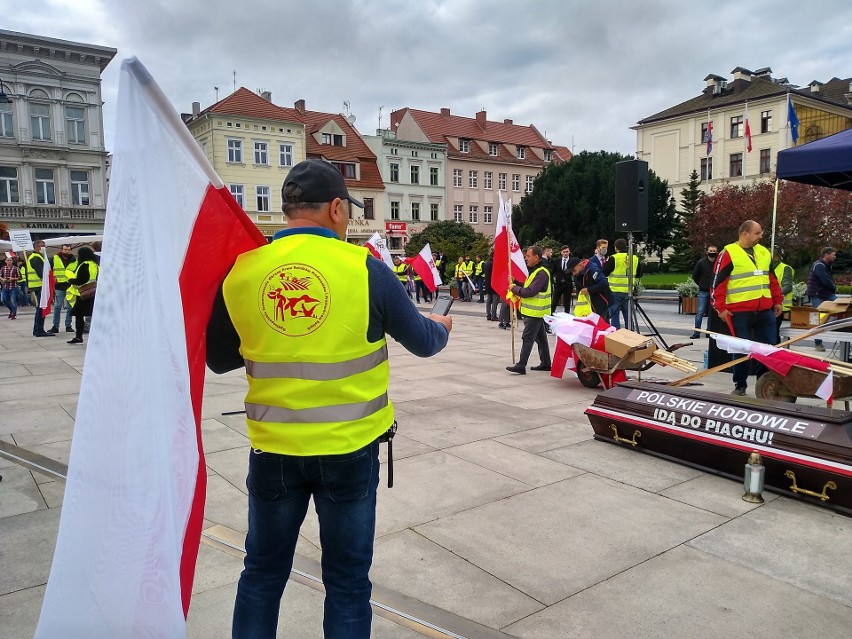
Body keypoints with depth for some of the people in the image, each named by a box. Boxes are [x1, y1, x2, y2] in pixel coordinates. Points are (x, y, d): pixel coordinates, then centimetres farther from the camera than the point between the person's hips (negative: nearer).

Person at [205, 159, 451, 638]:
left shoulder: (241, 270, -6)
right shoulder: (364, 268, -12)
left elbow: (219, 359, 7)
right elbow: (423, 342, 0)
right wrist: (441, 326, 23)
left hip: (274, 447, 2)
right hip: (349, 447, -2)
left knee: (263, 573, 21)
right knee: (347, 580, 16)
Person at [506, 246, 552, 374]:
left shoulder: (542, 273, -18)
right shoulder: (535, 271, 15)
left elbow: (530, 291, -25)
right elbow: (527, 288, 17)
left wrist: (514, 288, -12)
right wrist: (517, 289, -1)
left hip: (535, 312, -10)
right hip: (536, 311, 10)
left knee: (527, 338, -10)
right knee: (540, 337, 15)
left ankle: (521, 366, -9)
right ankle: (545, 363, 23)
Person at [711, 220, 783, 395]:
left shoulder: (764, 252, 14)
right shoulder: (729, 253, -6)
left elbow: (772, 279, 23)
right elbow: (718, 282, -7)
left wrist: (777, 301, 21)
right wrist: (720, 308, -11)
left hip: (765, 310, 6)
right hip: (740, 312, -6)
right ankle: (740, 385, 13)